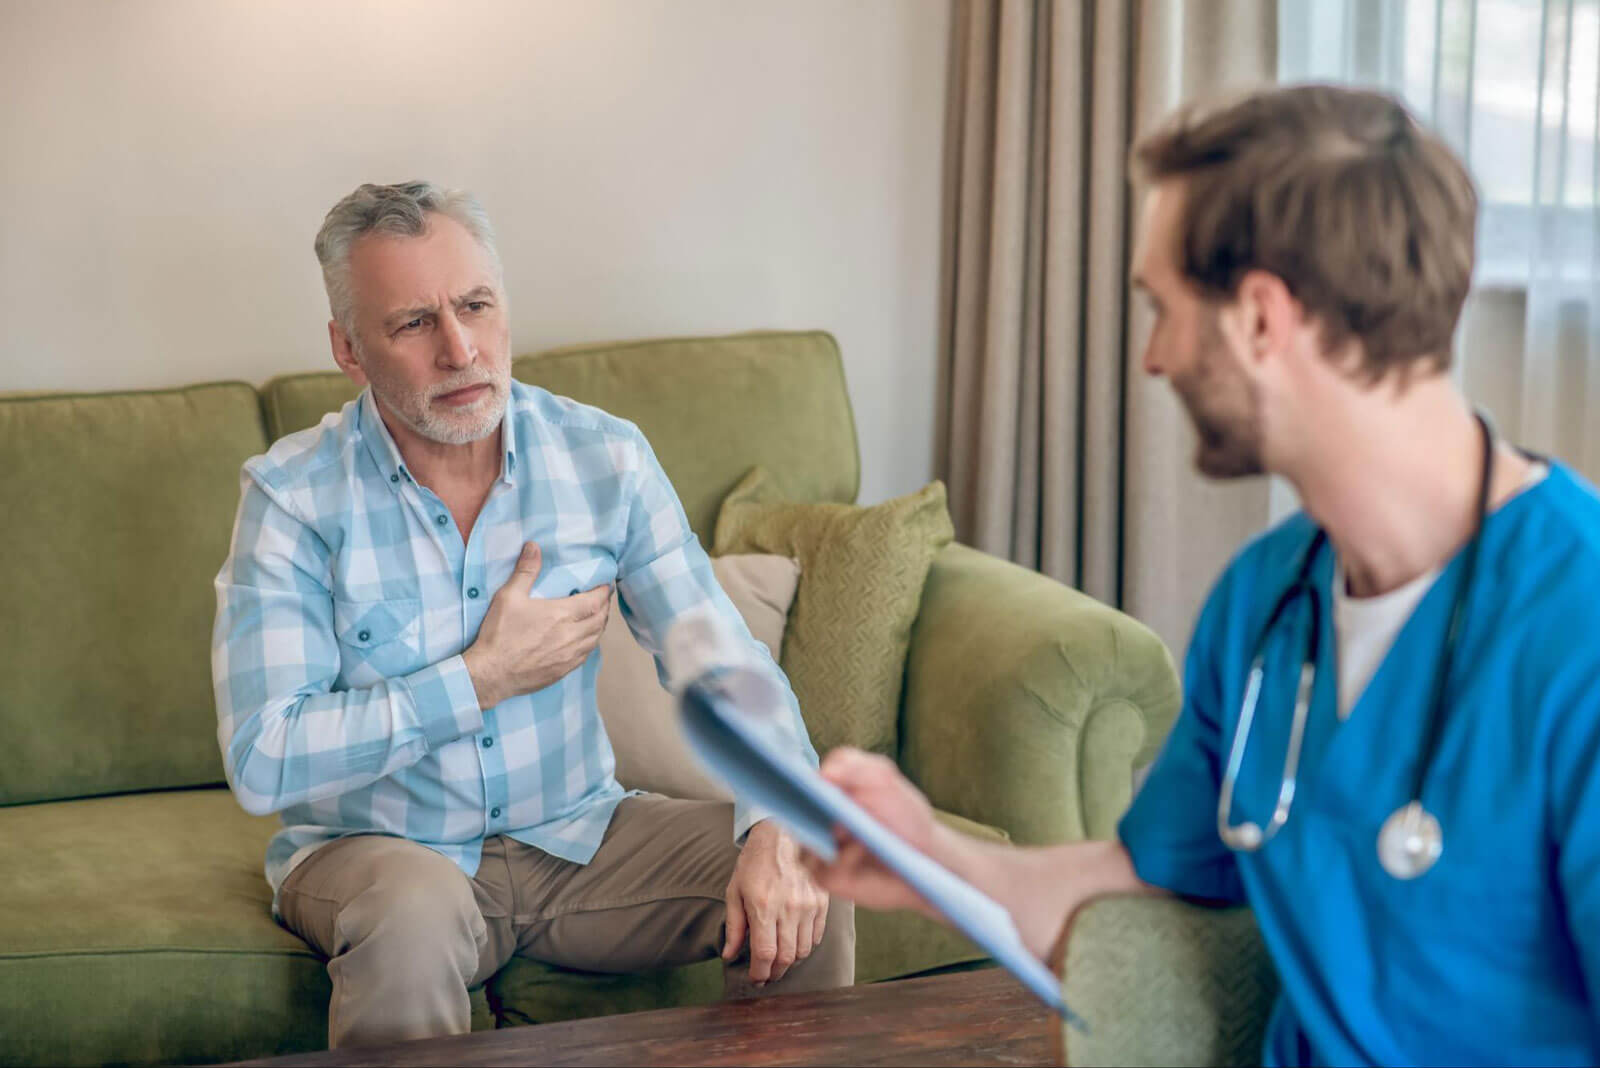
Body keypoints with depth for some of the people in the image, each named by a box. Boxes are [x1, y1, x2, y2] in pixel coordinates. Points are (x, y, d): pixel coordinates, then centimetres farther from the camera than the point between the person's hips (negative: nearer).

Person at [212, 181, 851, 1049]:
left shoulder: (603, 457, -4)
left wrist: (780, 827, -25)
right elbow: (262, 764, -20)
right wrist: (485, 676, -18)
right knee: (416, 908, -37)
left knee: (806, 889, -16)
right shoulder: (293, 496, -14)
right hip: (375, 845, -3)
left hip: (576, 837, 3)